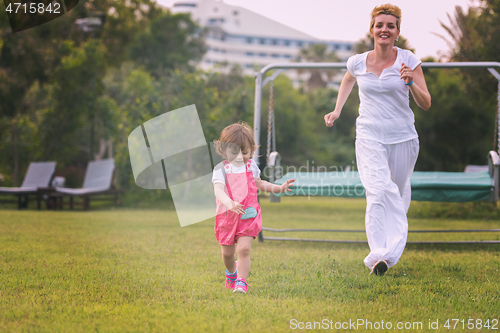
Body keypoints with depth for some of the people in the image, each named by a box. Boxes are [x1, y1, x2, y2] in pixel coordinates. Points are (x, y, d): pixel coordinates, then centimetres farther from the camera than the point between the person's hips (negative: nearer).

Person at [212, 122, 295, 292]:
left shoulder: (251, 166, 6)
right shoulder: (221, 169, -8)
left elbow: (259, 183, 27)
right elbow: (219, 190, -24)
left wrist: (278, 188, 18)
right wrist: (230, 204, -43)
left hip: (248, 217, 1)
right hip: (227, 216, -1)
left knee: (243, 249, -15)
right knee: (227, 252, 12)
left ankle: (241, 282, -8)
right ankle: (231, 273, 42)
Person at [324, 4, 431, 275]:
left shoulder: (408, 60, -6)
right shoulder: (358, 62, 0)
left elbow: (426, 104, -7)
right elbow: (348, 80, 26)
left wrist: (411, 83, -24)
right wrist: (337, 111, 21)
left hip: (403, 138, 1)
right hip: (369, 138, -1)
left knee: (398, 194, 13)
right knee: (379, 190, -21)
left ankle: (391, 250, 34)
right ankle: (379, 253, -25)